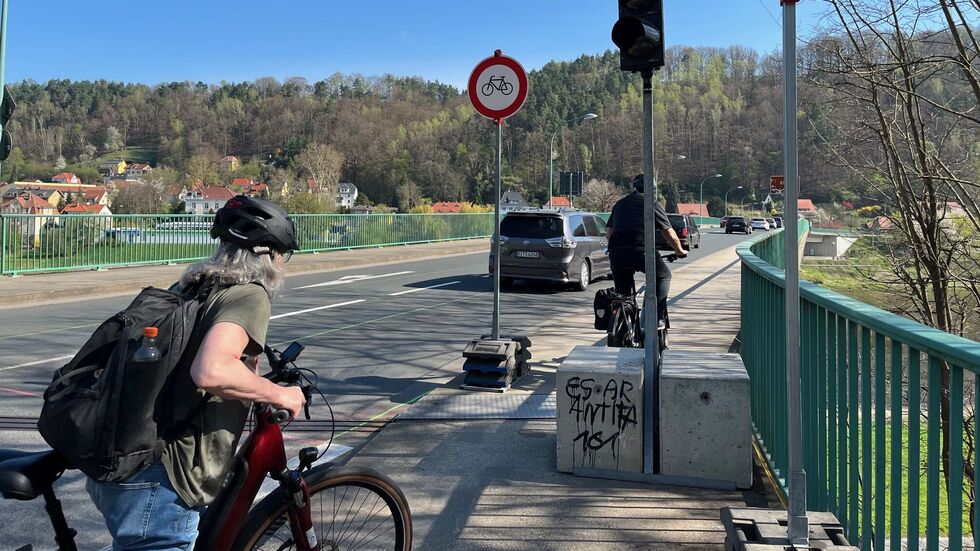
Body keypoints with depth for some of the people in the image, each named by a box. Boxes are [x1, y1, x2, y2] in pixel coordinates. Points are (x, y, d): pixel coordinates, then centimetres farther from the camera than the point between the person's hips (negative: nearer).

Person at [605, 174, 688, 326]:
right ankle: (659, 318, 10)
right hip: (641, 252, -3)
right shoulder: (653, 204, 13)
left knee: (622, 292, 17)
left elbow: (608, 234, 25)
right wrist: (680, 251, 31)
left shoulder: (620, 203, 24)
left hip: (616, 254, 4)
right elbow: (670, 235, 14)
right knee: (663, 275, 21)